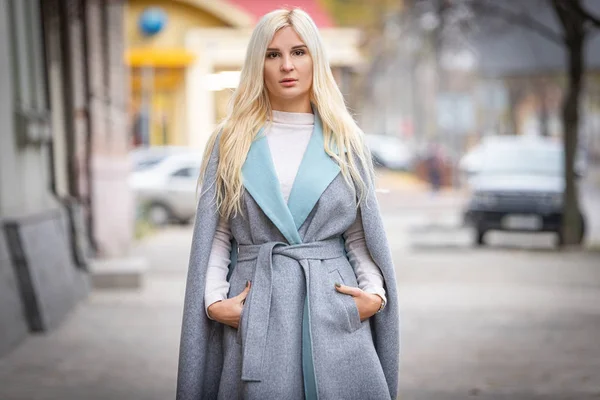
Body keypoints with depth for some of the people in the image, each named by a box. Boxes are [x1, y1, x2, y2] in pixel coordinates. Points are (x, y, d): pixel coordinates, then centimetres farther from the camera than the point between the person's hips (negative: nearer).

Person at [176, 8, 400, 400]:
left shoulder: (345, 140, 8)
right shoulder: (231, 141, 6)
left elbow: (360, 234, 9)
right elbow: (216, 234, 5)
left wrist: (375, 293, -5)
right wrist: (215, 300, -7)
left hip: (333, 308, 1)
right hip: (254, 312, 0)